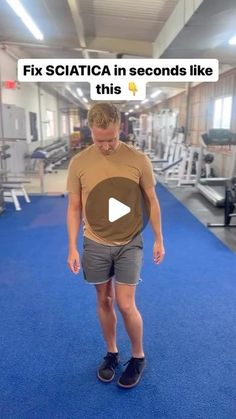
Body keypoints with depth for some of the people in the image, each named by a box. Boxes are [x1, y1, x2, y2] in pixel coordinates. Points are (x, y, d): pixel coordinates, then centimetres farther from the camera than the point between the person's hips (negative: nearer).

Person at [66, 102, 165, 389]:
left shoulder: (138, 160, -10)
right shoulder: (79, 163, -7)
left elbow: (151, 201, 0)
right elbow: (74, 208, 0)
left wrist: (158, 239, 3)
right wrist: (72, 247, -2)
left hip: (129, 243, -1)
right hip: (95, 244, 2)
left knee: (126, 305, 2)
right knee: (104, 302, 15)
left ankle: (138, 357, 29)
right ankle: (111, 353, 38)